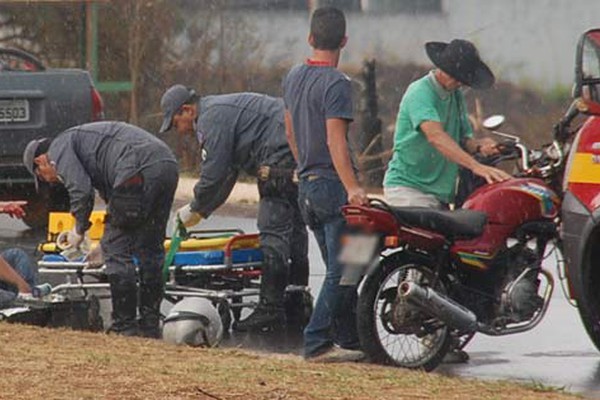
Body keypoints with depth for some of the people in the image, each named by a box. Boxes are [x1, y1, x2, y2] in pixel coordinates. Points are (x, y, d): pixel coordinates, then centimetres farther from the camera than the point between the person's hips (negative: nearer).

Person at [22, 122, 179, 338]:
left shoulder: (60, 147, 11)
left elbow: (81, 191, -4)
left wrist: (79, 230, 12)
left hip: (140, 169, -9)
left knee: (116, 249, 1)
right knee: (150, 249, 16)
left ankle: (124, 325, 2)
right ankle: (150, 323, 19)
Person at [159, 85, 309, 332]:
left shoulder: (212, 118, -8)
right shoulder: (221, 110, 27)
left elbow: (214, 175, -11)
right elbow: (226, 175, 31)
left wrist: (195, 210, 3)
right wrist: (201, 210, 29)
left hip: (282, 158, -11)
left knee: (273, 232, -11)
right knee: (294, 231, 13)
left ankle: (270, 309, -13)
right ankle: (296, 309, 18)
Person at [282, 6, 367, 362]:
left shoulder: (293, 78, 11)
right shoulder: (337, 84, -15)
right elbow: (335, 140, -24)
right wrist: (352, 187, -30)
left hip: (307, 184, 9)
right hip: (334, 185, -9)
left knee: (338, 269, 14)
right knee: (341, 270, -7)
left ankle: (350, 340, 16)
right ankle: (317, 342, -11)